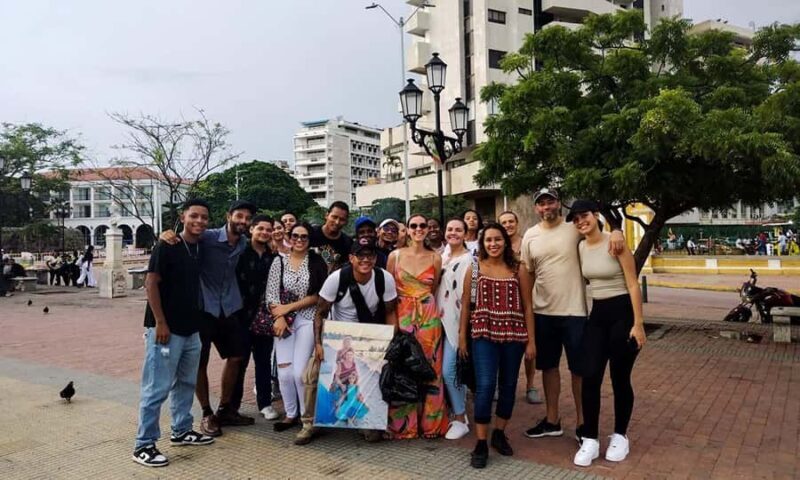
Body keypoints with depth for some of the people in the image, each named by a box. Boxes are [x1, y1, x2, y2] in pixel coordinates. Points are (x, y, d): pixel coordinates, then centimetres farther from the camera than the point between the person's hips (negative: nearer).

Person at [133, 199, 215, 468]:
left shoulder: (200, 249, 8)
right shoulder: (167, 246, -13)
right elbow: (150, 283, -16)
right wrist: (160, 322, -19)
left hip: (191, 329, 8)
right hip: (165, 329, -8)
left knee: (186, 383, 18)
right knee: (157, 388, -2)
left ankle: (181, 431, 32)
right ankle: (143, 445, 9)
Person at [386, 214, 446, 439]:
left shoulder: (435, 258, 4)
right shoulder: (395, 255, 1)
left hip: (428, 316, 1)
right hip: (402, 316, -1)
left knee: (429, 367, 4)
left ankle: (429, 422, 19)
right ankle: (402, 424, 15)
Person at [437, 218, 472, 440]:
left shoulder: (469, 259, -9)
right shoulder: (442, 258, 13)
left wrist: (464, 323, -17)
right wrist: (437, 315, 15)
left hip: (457, 320, -7)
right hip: (442, 320, 7)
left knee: (449, 371, -8)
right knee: (452, 370, 12)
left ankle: (460, 420, 7)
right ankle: (457, 412, 26)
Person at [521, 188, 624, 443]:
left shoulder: (574, 226, -6)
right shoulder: (530, 236, 4)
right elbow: (528, 274, 10)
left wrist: (616, 231, -26)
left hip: (574, 311, -4)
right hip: (543, 312, 4)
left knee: (579, 369, 6)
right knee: (549, 366, 15)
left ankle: (582, 423, 22)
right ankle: (552, 420, 30)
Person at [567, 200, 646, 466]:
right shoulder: (580, 248, 5)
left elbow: (633, 285, -12)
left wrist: (638, 324, -15)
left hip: (622, 313, -5)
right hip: (597, 314, 5)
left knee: (620, 378, 6)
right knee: (590, 377, -2)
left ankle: (620, 437, 24)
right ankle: (590, 440, 9)